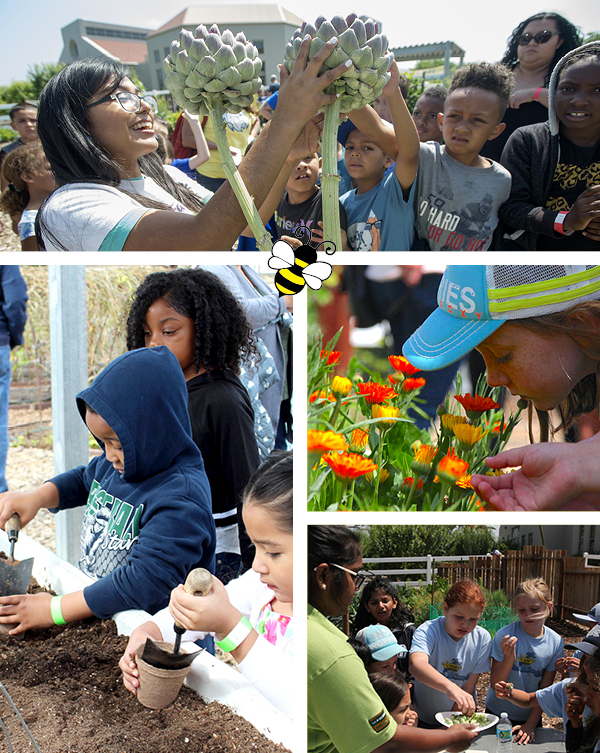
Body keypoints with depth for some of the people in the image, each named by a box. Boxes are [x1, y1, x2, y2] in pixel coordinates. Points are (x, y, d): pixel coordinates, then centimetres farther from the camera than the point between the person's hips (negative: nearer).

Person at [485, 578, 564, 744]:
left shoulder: (555, 643, -11)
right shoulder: (504, 636, -19)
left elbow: (545, 690, -5)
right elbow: (494, 685, -17)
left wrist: (530, 725, -11)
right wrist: (508, 660, -33)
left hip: (531, 716, 2)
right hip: (497, 712, -1)